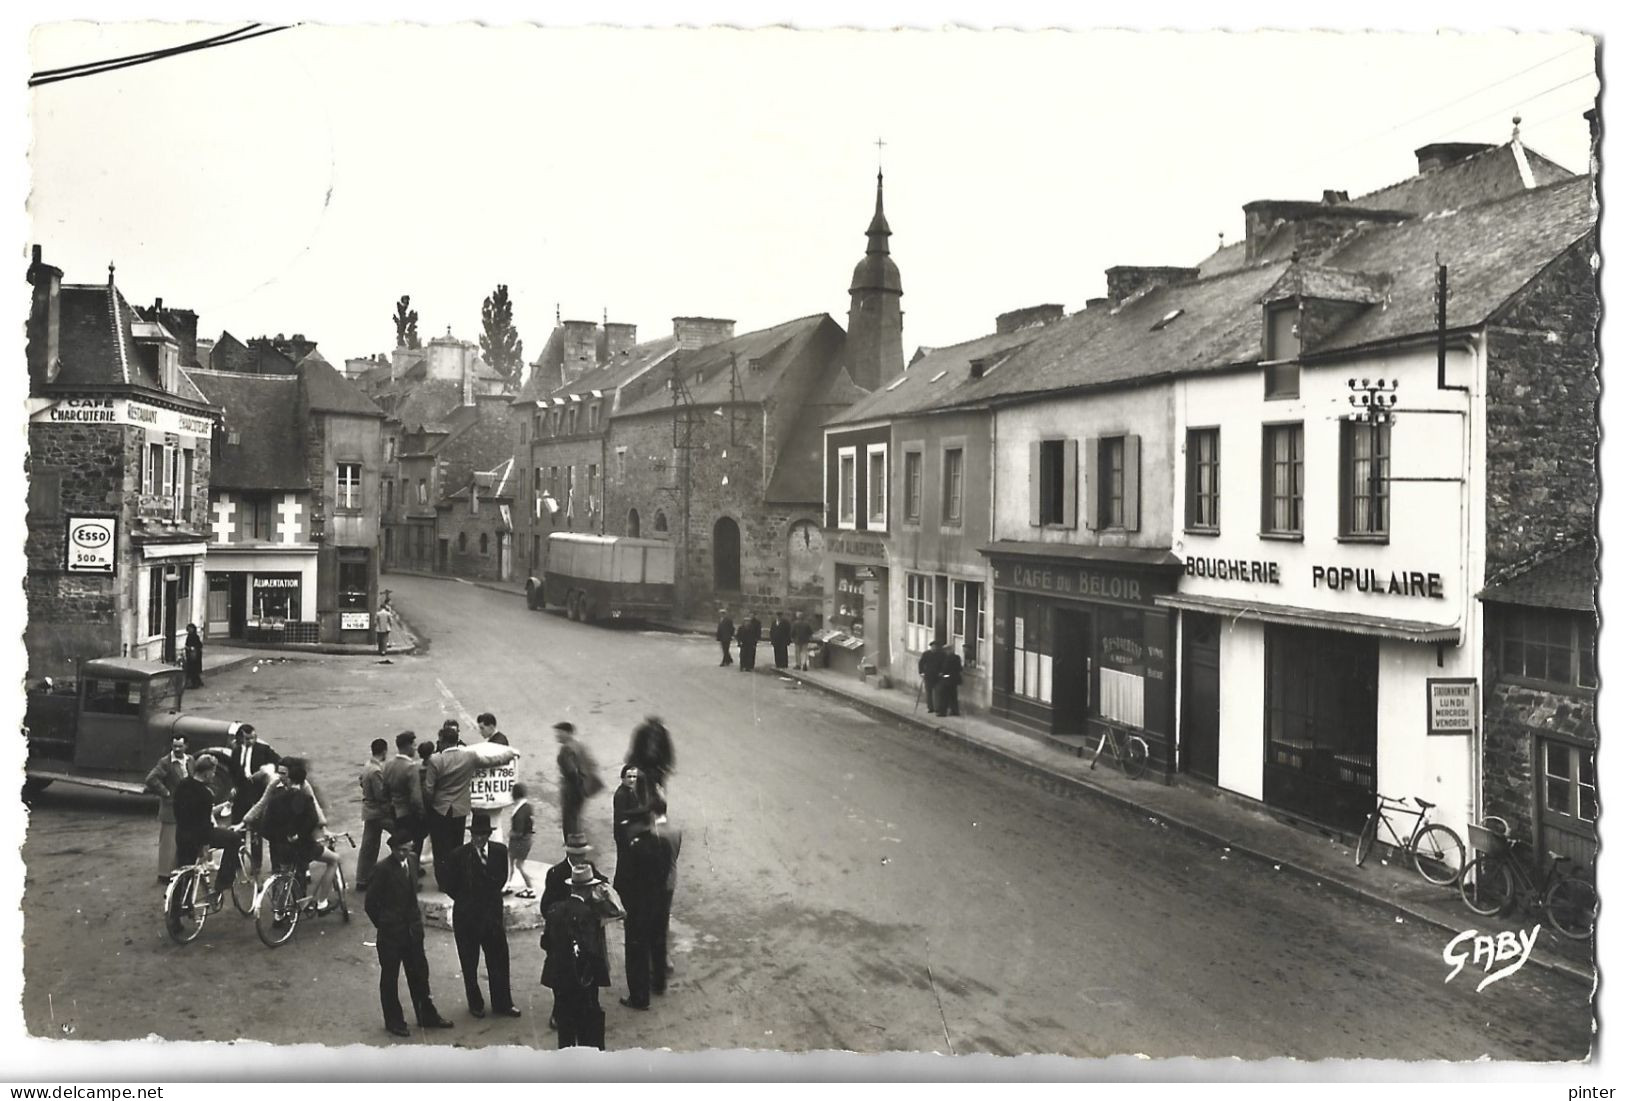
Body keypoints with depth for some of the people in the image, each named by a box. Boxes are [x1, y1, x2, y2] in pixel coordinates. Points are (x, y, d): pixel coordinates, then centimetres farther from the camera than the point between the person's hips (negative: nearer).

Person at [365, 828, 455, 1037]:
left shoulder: (410, 863, 3)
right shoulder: (382, 869, -17)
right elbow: (371, 903, -12)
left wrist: (417, 921, 8)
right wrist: (383, 925, -3)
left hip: (412, 931, 6)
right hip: (390, 934, -6)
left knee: (419, 974, 15)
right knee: (389, 978, 9)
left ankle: (427, 1015, 28)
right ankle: (394, 1022, 21)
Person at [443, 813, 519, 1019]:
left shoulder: (500, 851, -3)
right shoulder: (459, 855, -13)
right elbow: (449, 884, -2)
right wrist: (465, 900, 4)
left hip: (492, 913, 2)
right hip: (466, 917, -2)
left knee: (499, 959, 6)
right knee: (469, 963, 9)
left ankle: (502, 1003, 18)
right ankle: (475, 1004, 25)